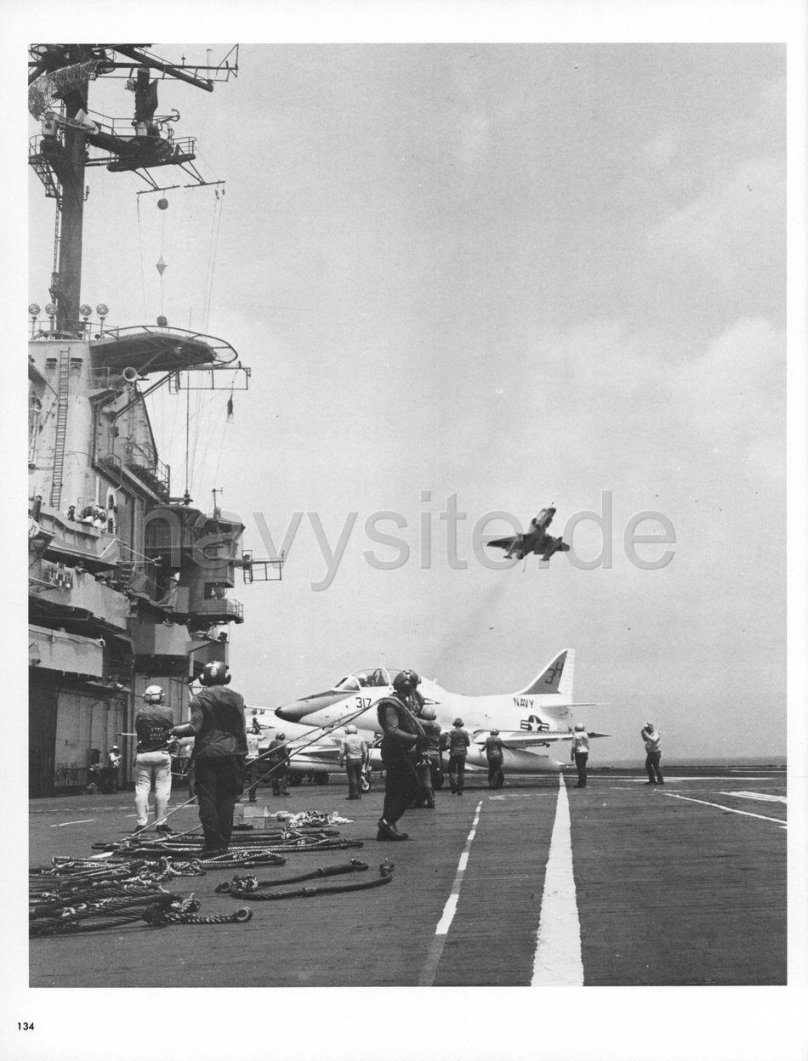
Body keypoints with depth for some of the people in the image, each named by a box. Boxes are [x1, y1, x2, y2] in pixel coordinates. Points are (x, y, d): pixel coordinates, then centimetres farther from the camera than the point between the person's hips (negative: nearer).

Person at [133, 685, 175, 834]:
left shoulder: (141, 714, -5)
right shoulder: (167, 713, -2)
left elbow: (138, 732, 3)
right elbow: (171, 732, 6)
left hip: (143, 754, 0)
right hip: (163, 754, 0)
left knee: (141, 789, 4)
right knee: (162, 789, 4)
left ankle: (141, 823, 3)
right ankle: (161, 823, 4)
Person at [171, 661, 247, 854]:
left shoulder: (199, 699, -4)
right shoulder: (236, 698, 4)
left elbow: (195, 728, -11)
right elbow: (241, 729, 3)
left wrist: (175, 730, 5)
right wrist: (242, 753, 9)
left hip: (207, 753, -2)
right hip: (232, 754, 3)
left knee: (207, 798, 2)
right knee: (226, 799, 8)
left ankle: (213, 843, -1)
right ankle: (224, 842, 9)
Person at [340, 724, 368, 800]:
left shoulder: (345, 740, -5)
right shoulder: (360, 739, 4)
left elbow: (342, 752, -6)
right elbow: (364, 751, 7)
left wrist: (341, 763, 2)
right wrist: (364, 761, 18)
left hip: (350, 760, -3)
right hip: (359, 759, 3)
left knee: (352, 777, -2)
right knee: (358, 778, 9)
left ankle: (353, 794, -3)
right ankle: (359, 794, 11)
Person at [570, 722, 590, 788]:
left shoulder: (575, 735, -10)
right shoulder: (585, 735, 8)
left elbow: (574, 746, -11)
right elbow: (587, 745, 12)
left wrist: (572, 754, -3)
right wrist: (587, 754, 19)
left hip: (578, 752, -6)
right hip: (585, 752, 6)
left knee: (580, 768, -5)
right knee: (583, 767, 10)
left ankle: (581, 783, -7)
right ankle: (584, 783, 12)